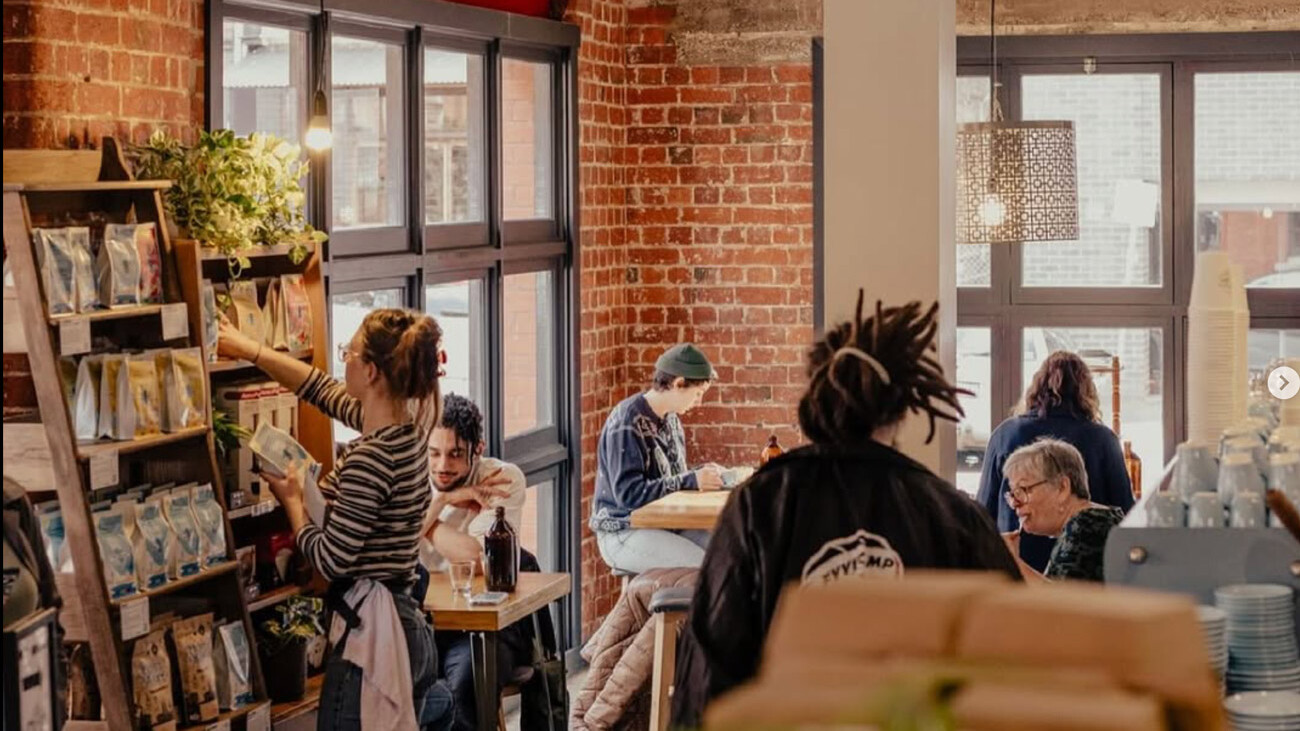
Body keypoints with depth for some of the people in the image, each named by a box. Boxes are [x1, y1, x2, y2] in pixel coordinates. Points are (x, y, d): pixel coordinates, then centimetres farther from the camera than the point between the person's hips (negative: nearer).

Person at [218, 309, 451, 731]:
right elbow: (325, 391, 22)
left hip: (370, 635, -9)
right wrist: (251, 351, 28)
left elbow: (331, 560, -15)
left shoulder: (369, 458, -19)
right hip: (410, 629, 9)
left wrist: (292, 501, 1)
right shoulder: (406, 428, 7)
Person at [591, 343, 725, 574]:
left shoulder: (670, 419, 10)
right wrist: (691, 481, -24)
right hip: (623, 534, -8)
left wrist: (702, 474, -3)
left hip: (664, 524, 8)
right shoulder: (627, 424, -18)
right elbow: (629, 493, -24)